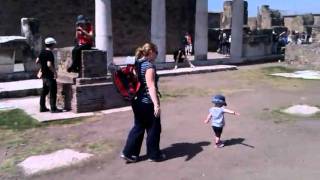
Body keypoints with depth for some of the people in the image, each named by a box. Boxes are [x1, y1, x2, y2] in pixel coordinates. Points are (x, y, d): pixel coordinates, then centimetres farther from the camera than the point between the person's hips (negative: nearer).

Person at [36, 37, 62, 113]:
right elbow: (49, 64, -28)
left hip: (44, 75, 9)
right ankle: (53, 108, 0)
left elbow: (37, 61, 14)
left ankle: (42, 107, 21)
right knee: (53, 92, -2)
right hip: (50, 76, -9)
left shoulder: (42, 52, 8)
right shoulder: (50, 53, -18)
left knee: (44, 91, 16)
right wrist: (55, 72, -18)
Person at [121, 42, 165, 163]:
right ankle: (154, 155, 19)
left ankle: (128, 153, 16)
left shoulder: (136, 64, 10)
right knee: (153, 128, 7)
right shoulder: (149, 65, -16)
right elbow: (151, 86, -24)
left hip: (137, 101, 8)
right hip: (148, 102, -8)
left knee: (138, 127, 17)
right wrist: (156, 104, -28)